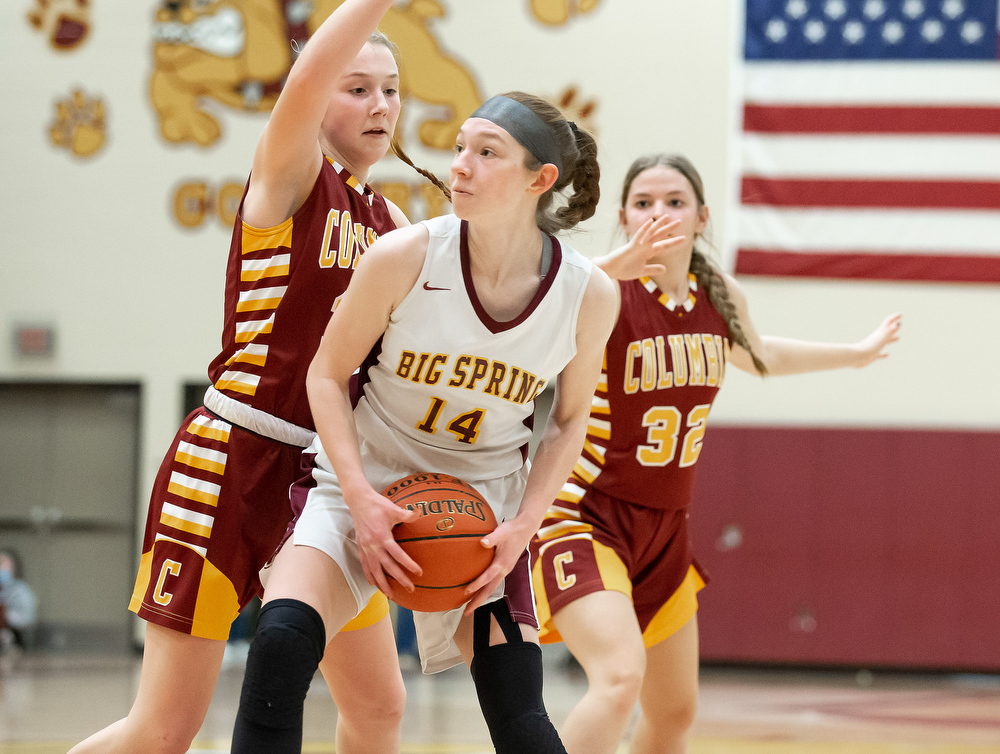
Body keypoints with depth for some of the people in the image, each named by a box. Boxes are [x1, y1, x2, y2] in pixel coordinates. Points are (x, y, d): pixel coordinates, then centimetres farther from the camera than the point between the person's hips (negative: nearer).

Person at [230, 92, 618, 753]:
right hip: (368, 483, -1)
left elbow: (570, 418, 3)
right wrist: (362, 500, -19)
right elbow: (328, 375, -7)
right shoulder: (403, 258, -21)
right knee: (282, 639, -27)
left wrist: (523, 527, -10)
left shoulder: (589, 296, -15)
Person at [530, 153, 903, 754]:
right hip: (584, 517, -7)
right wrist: (616, 266, -55)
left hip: (663, 527, 7)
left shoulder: (723, 300, 2)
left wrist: (858, 353, 39)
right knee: (620, 677, -30)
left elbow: (757, 355, 27)